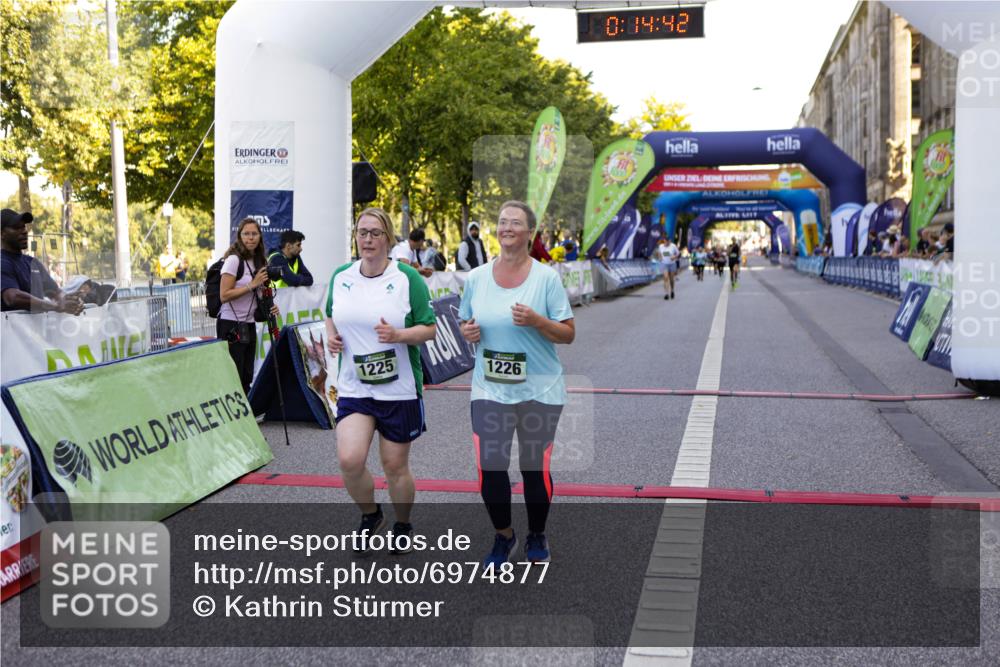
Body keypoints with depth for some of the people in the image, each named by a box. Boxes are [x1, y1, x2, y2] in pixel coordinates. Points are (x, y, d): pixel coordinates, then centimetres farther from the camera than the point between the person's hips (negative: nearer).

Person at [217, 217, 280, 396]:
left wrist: (269, 306, 4)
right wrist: (252, 285, -19)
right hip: (231, 325, -7)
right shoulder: (234, 260, -11)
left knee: (247, 378, 9)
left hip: (248, 325, 7)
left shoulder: (259, 261, 11)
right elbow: (224, 295, -18)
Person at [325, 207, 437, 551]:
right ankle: (370, 514, 17)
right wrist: (331, 336, -1)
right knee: (349, 459, -14)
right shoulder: (340, 277, 4)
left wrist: (398, 335, -22)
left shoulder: (408, 278, -7)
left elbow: (430, 329, -4)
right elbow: (331, 315, 21)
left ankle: (403, 525, 36)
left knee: (395, 466, 7)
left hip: (399, 390, -2)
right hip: (353, 387, 2)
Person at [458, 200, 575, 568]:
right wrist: (467, 331, -7)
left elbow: (568, 334, -3)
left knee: (535, 467, 8)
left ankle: (536, 536, 31)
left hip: (540, 389, -1)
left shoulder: (547, 277, -4)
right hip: (490, 389, 2)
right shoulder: (476, 277, 4)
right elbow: (465, 322, 17)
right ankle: (503, 536, 21)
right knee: (490, 465, -4)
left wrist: (536, 321, -21)